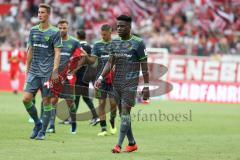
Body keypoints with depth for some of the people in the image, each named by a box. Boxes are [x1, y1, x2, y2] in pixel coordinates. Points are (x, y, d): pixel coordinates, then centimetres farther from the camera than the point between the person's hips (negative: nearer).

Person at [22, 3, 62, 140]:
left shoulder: (54, 32, -4)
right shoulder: (33, 30, 10)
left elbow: (57, 53, -8)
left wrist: (55, 71, -16)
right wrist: (27, 69, 16)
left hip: (47, 73, -4)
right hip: (34, 72, 4)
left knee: (47, 101, 0)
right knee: (26, 99, -6)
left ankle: (43, 131, 10)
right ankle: (37, 124, 15)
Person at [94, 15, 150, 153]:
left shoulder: (138, 43, -7)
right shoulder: (115, 42, 10)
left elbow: (144, 66, -5)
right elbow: (110, 63, 12)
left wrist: (146, 86, -8)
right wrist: (101, 78, -1)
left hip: (131, 83, -6)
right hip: (117, 83, 6)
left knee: (125, 111, -12)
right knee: (123, 112, 8)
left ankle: (119, 145, -15)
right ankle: (132, 143, 19)